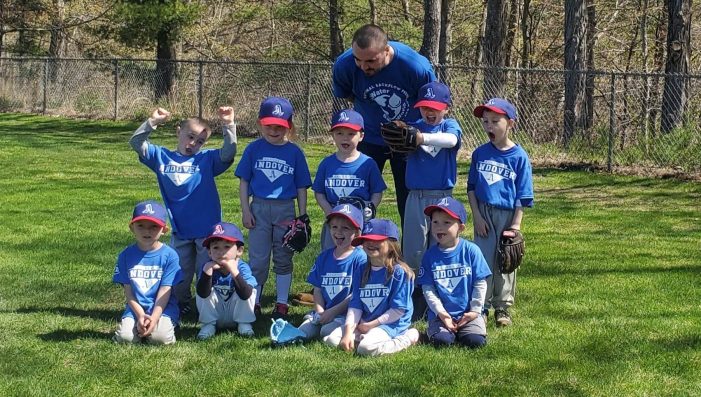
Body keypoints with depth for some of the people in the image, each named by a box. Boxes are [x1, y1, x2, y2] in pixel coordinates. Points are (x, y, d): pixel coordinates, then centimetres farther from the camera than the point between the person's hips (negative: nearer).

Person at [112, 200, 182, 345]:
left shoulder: (169, 255, -3)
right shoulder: (126, 255, 3)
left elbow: (165, 291, -7)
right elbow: (128, 290, 1)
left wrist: (154, 318, -19)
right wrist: (140, 315, -13)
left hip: (162, 308, -2)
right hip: (136, 308, 2)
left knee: (160, 337, -28)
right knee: (125, 337, -23)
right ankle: (139, 325, 10)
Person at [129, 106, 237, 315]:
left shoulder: (207, 159, 0)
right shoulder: (162, 157, 5)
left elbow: (229, 152, -14)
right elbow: (136, 143, 0)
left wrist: (228, 126, -25)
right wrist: (152, 122, -13)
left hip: (207, 228, -2)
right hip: (179, 230, 2)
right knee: (180, 274, 14)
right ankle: (181, 305, 28)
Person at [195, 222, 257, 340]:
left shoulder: (242, 268, -21)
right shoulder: (208, 267, -17)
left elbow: (246, 295, -37)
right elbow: (202, 294, -30)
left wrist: (234, 272, -47)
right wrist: (207, 272, -44)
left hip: (236, 313, -1)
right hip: (214, 315, 1)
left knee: (250, 290, -24)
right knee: (205, 290, -22)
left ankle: (244, 324, -3)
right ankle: (208, 325, -3)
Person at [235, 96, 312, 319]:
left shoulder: (294, 152, 1)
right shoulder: (254, 149, 1)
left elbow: (301, 187, 4)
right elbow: (244, 181, 4)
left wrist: (302, 216, 0)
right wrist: (245, 210, -3)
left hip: (285, 209, 0)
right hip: (259, 208, 0)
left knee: (283, 258, 8)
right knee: (258, 259, 3)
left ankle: (282, 303, 16)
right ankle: (253, 302, 10)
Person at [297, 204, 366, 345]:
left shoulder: (360, 258, -6)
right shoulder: (323, 257, 13)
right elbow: (317, 289, 13)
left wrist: (333, 311, -12)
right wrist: (320, 312, -4)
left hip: (346, 314, -5)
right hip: (324, 313, 5)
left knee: (332, 339, -30)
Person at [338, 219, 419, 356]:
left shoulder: (399, 272, -11)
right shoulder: (361, 271, 9)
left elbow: (399, 309, -12)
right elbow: (355, 304, 3)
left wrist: (371, 325, -11)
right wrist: (348, 331, -12)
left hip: (390, 324, -6)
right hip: (363, 324, 6)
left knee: (366, 348, -32)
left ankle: (407, 339, -8)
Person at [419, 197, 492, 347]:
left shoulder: (471, 250, -1)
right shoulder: (430, 255, 3)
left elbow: (480, 283, 2)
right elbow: (428, 289, 1)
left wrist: (475, 311, -4)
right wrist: (441, 313, -10)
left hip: (468, 313, 0)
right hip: (440, 314, 0)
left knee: (476, 340, -23)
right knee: (441, 340, -26)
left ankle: (460, 330, 9)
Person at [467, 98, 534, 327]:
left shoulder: (519, 156, -4)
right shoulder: (480, 153, 4)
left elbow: (522, 196, -3)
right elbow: (471, 187, 8)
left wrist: (515, 225, -8)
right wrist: (476, 215, -3)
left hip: (508, 215, -2)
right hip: (484, 213, 2)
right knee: (483, 260, 2)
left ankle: (502, 307, 16)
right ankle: (481, 306, 10)